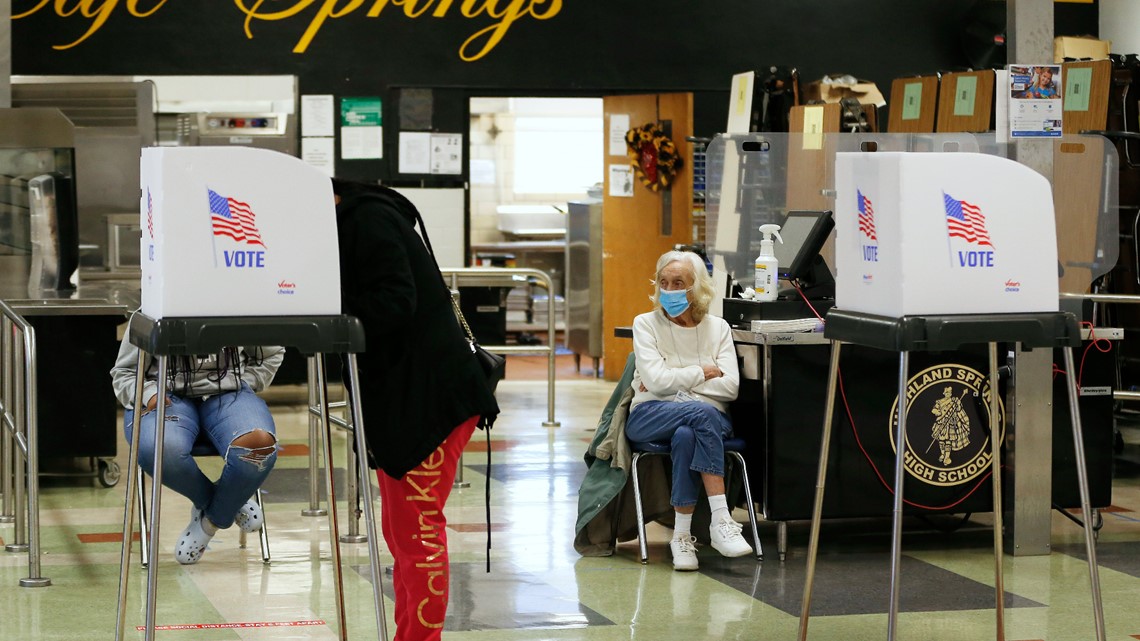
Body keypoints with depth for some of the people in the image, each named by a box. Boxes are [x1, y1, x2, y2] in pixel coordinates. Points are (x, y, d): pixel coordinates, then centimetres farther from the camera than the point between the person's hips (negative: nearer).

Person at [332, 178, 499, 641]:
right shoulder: (351, 223, 17)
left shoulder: (369, 220, -13)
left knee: (417, 530, -8)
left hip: (431, 394, -11)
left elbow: (394, 303, -22)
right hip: (397, 399, 11)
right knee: (399, 532, 15)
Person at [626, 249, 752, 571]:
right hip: (651, 417, -1)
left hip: (709, 418, 1)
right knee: (702, 413, -36)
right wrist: (703, 373, 0)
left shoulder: (718, 328, 13)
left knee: (685, 436, -38)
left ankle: (683, 534, -34)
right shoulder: (646, 324, 8)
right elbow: (657, 381, -8)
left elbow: (730, 387, 0)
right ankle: (721, 520, -40)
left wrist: (676, 381, -5)